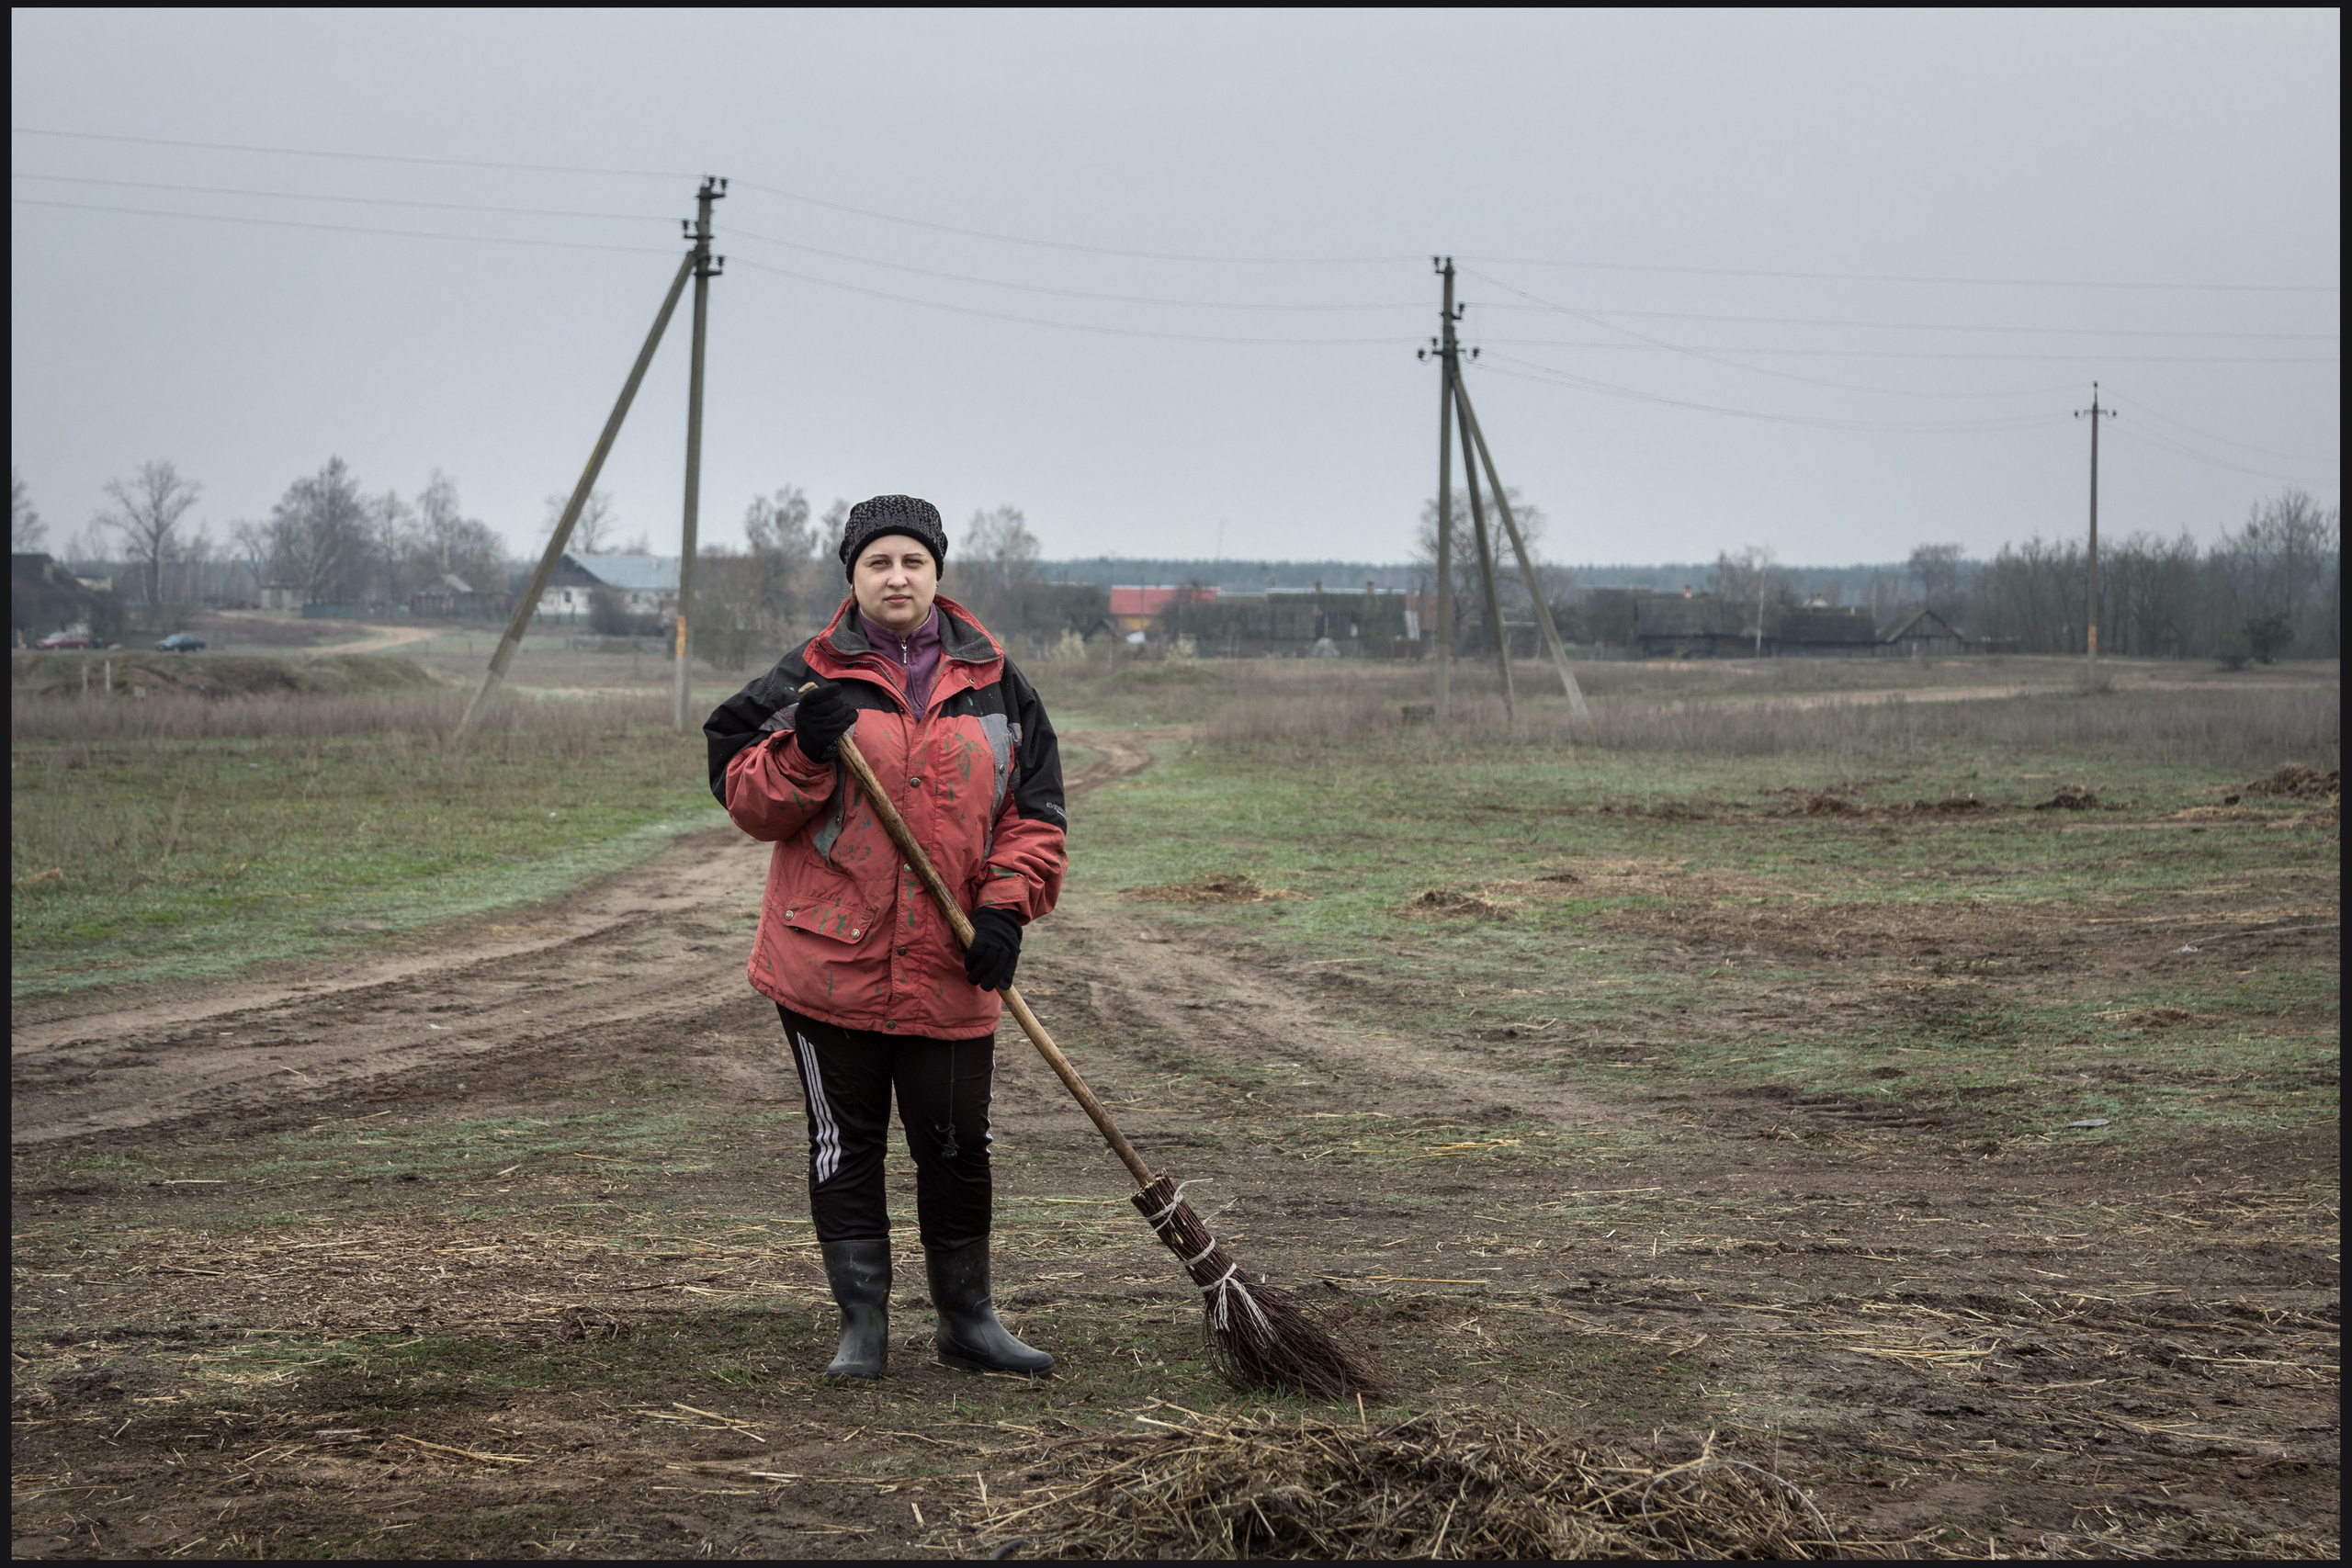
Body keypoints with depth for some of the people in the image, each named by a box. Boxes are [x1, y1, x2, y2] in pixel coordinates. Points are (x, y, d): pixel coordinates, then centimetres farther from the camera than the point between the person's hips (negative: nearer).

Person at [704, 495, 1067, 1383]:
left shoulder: (994, 684, 7)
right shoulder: (811, 680, 2)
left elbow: (1034, 810, 8)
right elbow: (748, 801, -1)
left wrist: (1006, 908, -6)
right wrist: (805, 747, -19)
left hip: (950, 969, 1)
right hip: (831, 962, -1)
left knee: (957, 1145, 5)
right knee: (846, 1143, 5)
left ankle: (967, 1320, 21)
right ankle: (862, 1326, 15)